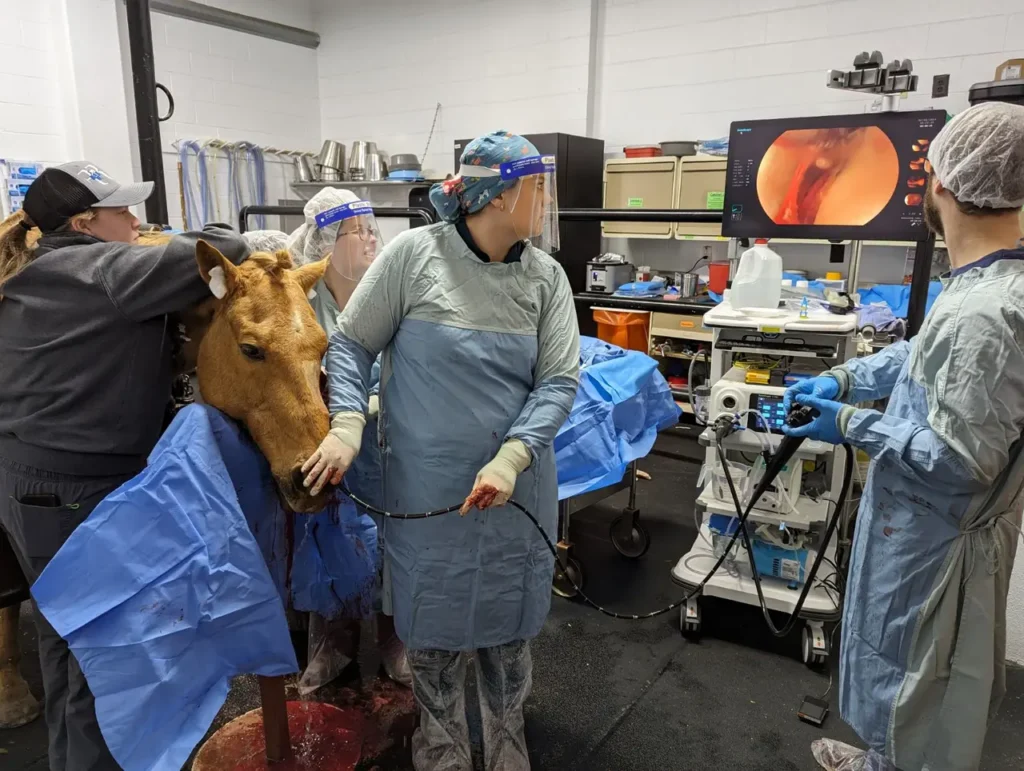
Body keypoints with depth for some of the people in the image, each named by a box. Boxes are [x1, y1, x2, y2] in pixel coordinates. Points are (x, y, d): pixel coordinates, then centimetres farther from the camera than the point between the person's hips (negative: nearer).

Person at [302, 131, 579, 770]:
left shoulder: (547, 276, -1)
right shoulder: (414, 254, -8)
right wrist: (348, 424, -16)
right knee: (436, 628, 13)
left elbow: (559, 380, -5)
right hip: (427, 486, -2)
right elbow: (352, 343, -1)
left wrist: (510, 460, -18)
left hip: (515, 485, 3)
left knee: (507, 626, 17)